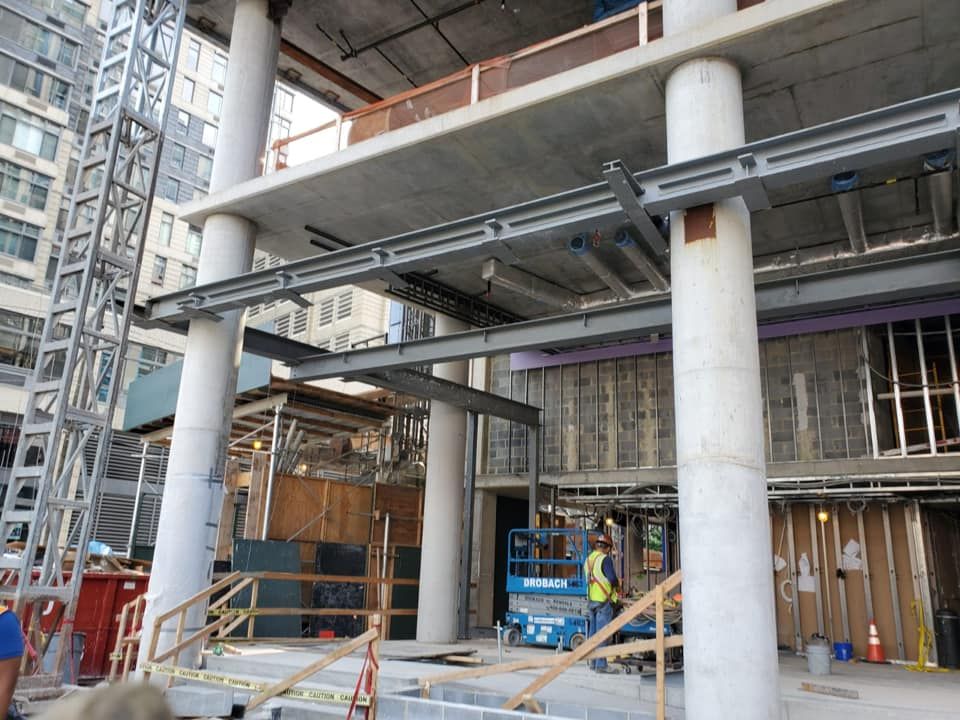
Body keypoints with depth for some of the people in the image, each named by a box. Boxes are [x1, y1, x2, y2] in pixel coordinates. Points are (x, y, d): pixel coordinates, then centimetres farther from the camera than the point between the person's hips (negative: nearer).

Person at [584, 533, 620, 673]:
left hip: (591, 599, 7)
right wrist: (618, 588, 2)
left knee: (593, 631, 13)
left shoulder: (588, 559, 12)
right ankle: (601, 664, -2)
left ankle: (593, 662, 20)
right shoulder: (605, 559, -12)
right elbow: (612, 578, -20)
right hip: (603, 600, -7)